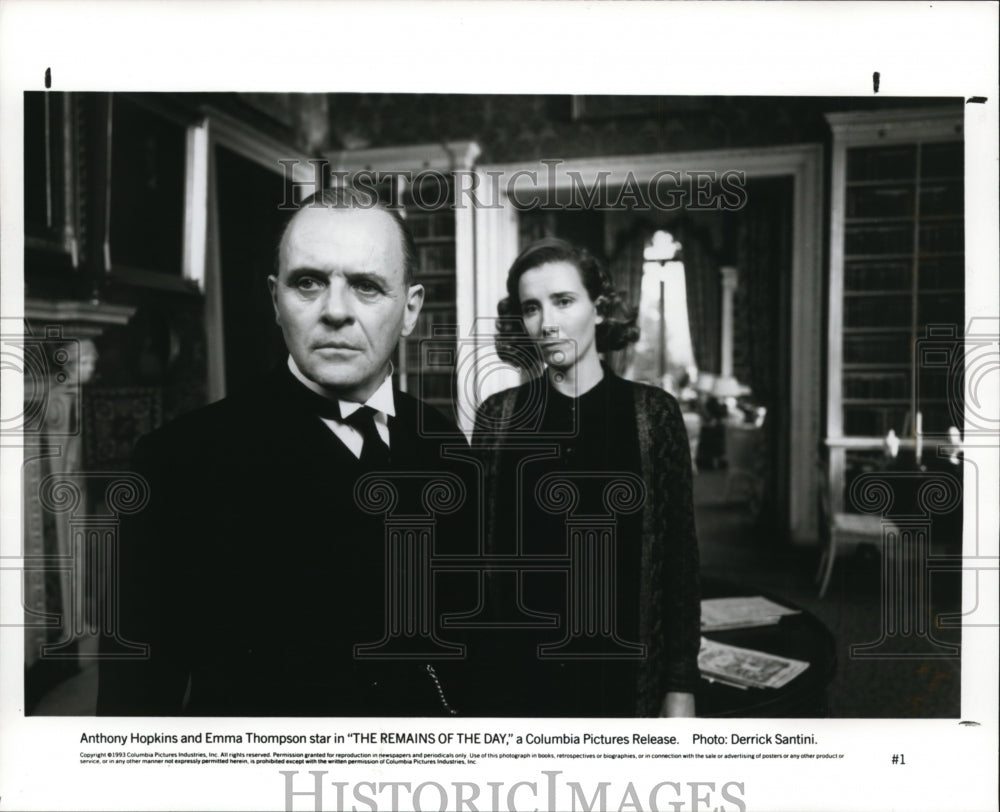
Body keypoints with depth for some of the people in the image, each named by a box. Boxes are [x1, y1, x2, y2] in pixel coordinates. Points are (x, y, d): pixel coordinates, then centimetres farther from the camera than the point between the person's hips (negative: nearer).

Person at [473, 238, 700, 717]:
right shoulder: (497, 416, -3)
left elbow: (679, 553, -3)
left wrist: (681, 685, -4)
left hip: (626, 673, 0)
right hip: (520, 675, 1)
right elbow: (479, 551, 2)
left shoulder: (654, 413, -5)